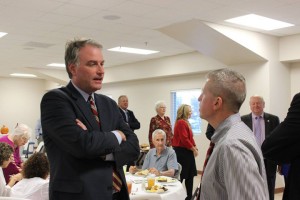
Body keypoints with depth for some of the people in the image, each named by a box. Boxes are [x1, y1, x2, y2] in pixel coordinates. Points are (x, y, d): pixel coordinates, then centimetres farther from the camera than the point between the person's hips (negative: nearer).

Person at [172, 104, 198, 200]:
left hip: (185, 151, 10)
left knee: (190, 175, 12)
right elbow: (184, 139, -22)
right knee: (181, 175, -3)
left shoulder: (185, 122, 16)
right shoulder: (181, 122, -17)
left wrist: (195, 147, 3)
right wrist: (194, 149, -12)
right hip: (182, 152, -10)